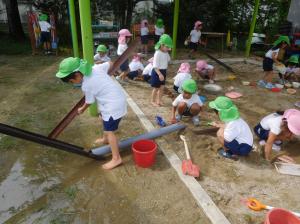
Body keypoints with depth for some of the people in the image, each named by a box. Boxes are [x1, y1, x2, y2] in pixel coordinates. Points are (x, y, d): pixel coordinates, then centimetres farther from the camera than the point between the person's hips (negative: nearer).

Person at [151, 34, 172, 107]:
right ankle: (153, 101, 22)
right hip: (157, 72, -8)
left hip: (163, 71, 8)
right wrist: (160, 74, -33)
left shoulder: (166, 53, 3)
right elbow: (155, 66, -25)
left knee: (162, 87, 14)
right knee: (156, 88, 5)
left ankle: (159, 100, 30)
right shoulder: (158, 53, -22)